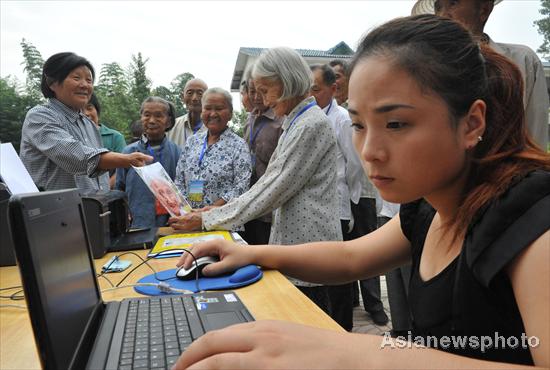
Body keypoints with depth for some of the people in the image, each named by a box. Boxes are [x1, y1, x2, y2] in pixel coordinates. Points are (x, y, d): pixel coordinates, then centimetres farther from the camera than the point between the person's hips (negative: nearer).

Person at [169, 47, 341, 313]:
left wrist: (207, 220, -13)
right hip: (291, 241, 9)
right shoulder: (295, 123, 15)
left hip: (307, 248, -9)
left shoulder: (312, 124, -15)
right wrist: (216, 209, 7)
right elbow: (269, 184, 15)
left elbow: (274, 189, -17)